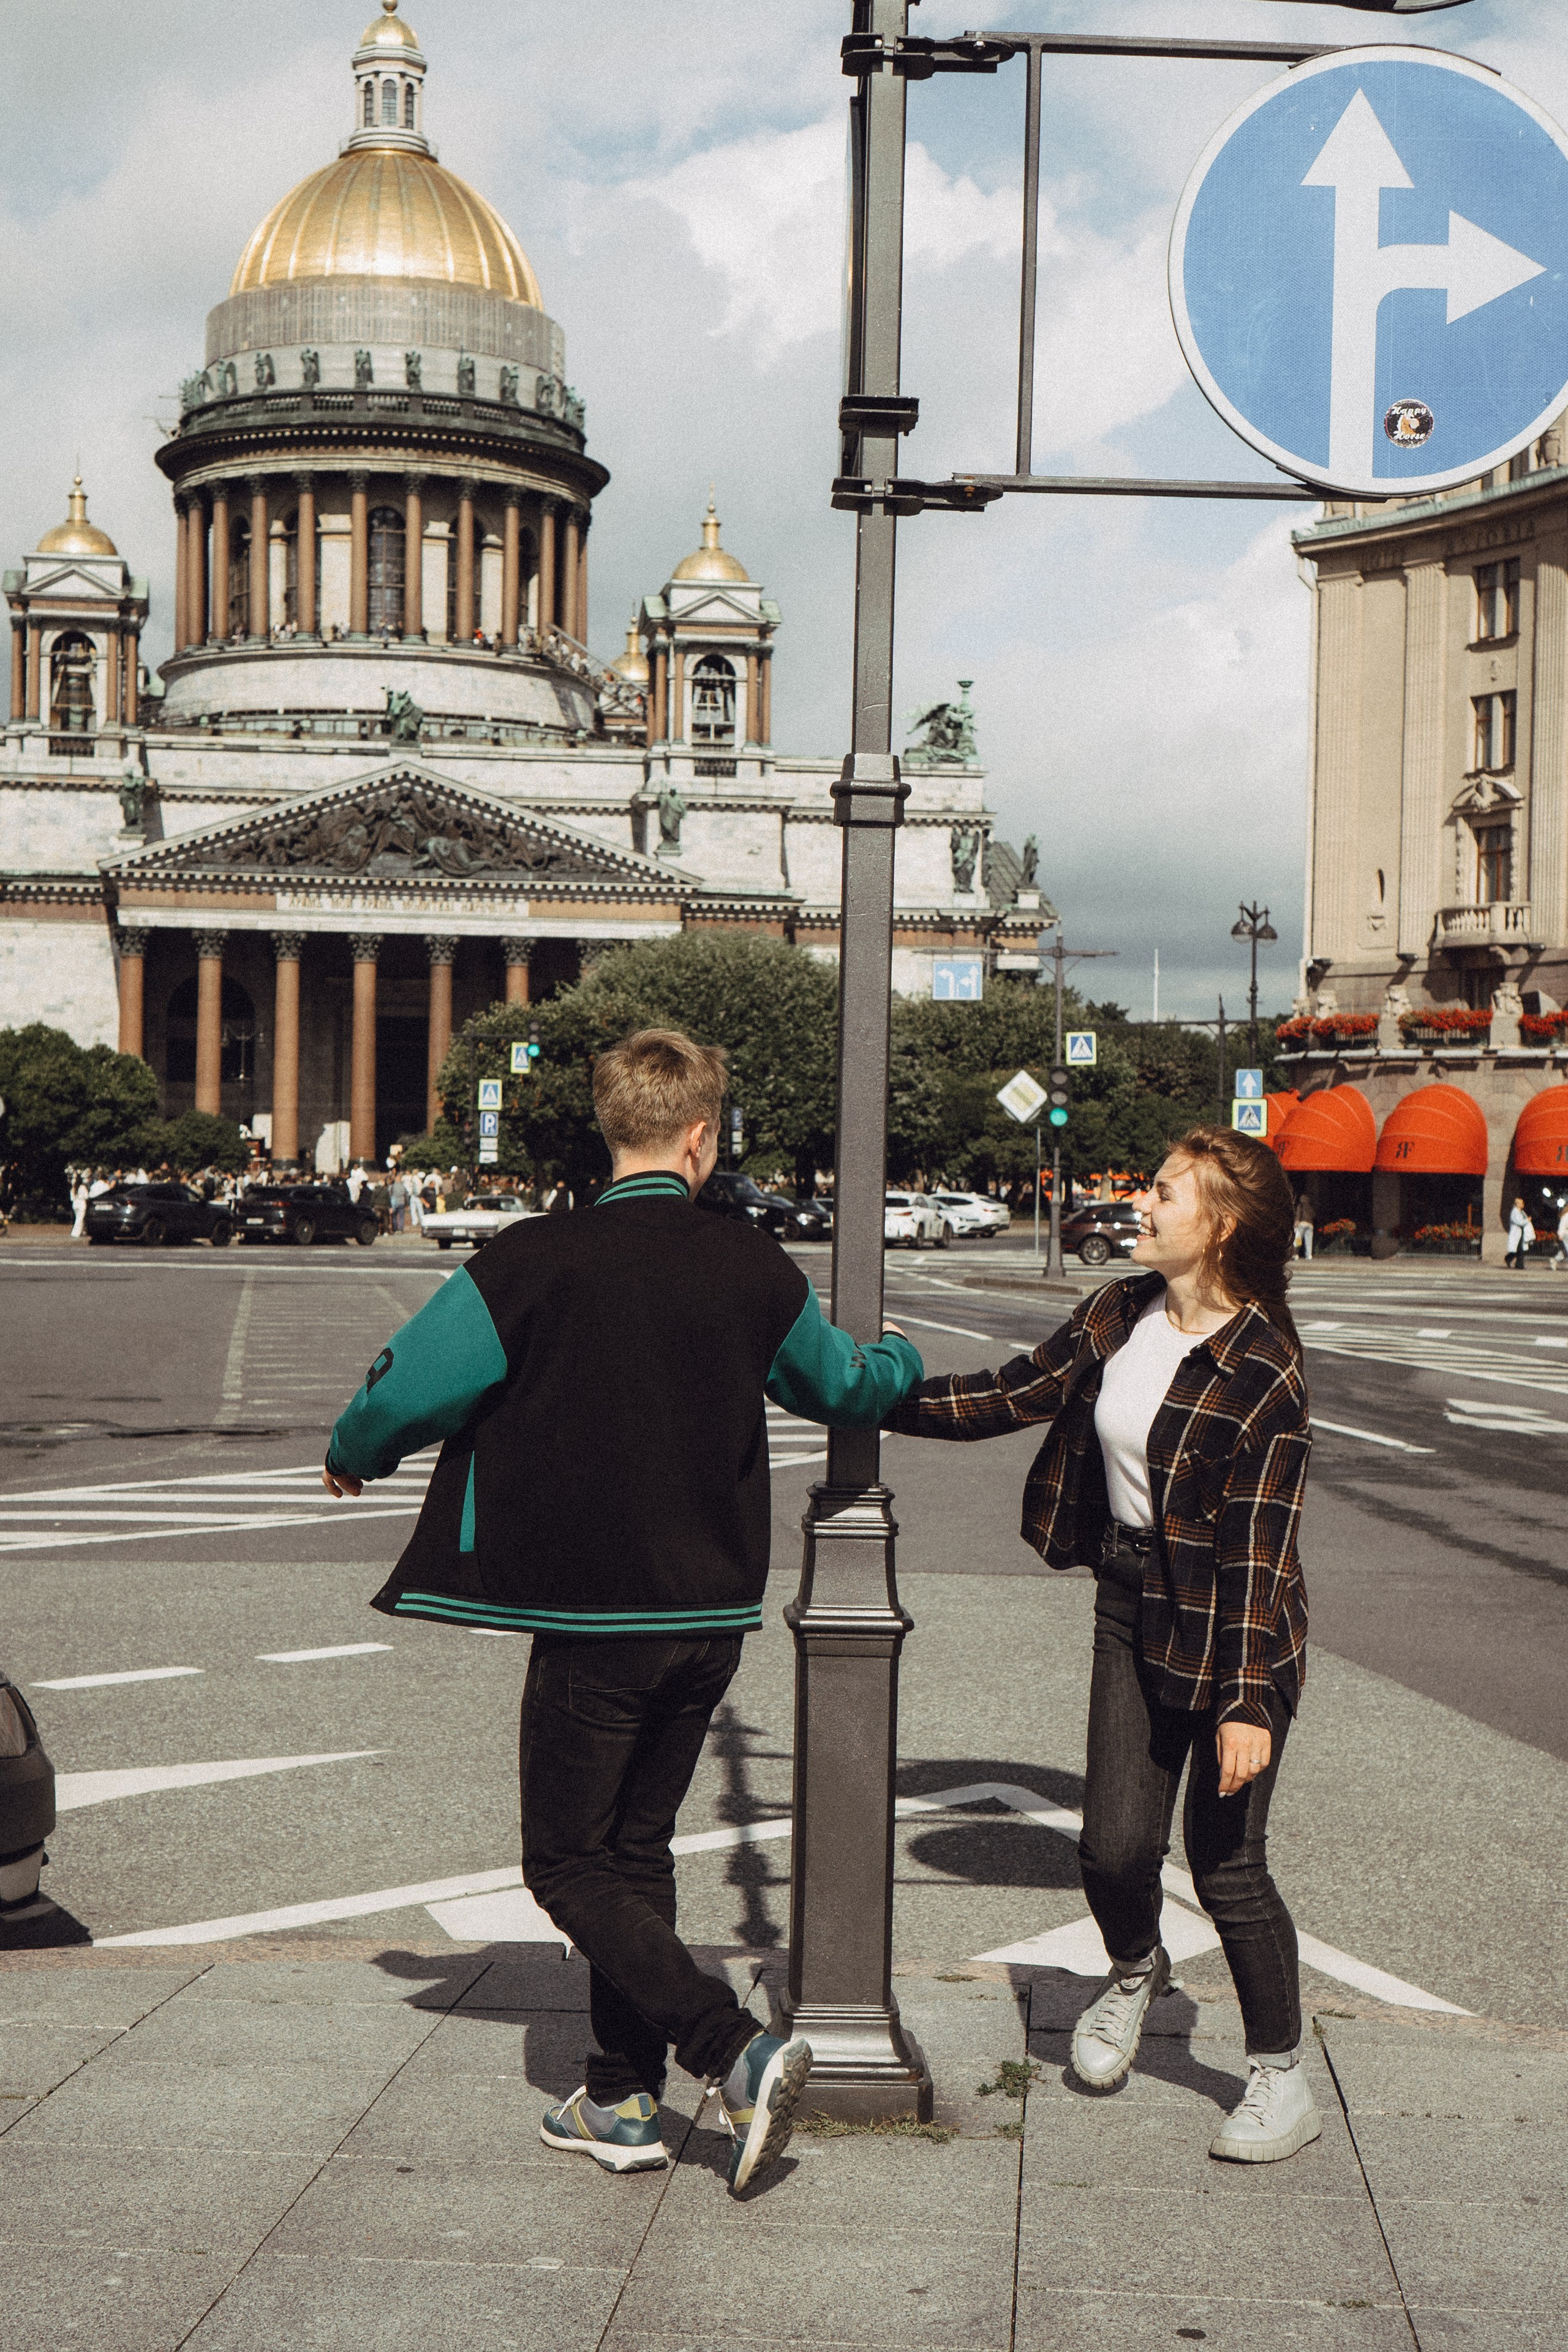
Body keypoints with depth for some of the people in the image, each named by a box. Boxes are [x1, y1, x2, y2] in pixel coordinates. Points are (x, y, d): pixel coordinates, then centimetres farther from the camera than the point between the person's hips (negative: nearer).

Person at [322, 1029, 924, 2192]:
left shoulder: (532, 1262, -13)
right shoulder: (753, 1267, -1)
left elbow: (405, 1392, -9)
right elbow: (848, 1389, 16)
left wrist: (354, 1456, 14)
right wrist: (898, 1359, 40)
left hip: (591, 1618, -5)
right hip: (713, 1615, 5)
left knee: (569, 1864, 5)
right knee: (637, 1848, 18)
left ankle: (738, 2050, -10)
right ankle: (623, 2098, 21)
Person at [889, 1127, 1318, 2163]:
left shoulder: (1262, 1368, -19)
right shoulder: (1120, 1317, 1)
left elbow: (1260, 1542, -20)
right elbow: (1013, 1395, 12)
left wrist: (1248, 1699, -21)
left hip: (1231, 1629, -5)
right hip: (1134, 1609, 6)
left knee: (1226, 1859, 0)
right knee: (1116, 1844, 4)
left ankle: (1283, 2080, 19)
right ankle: (1135, 1971, 38)